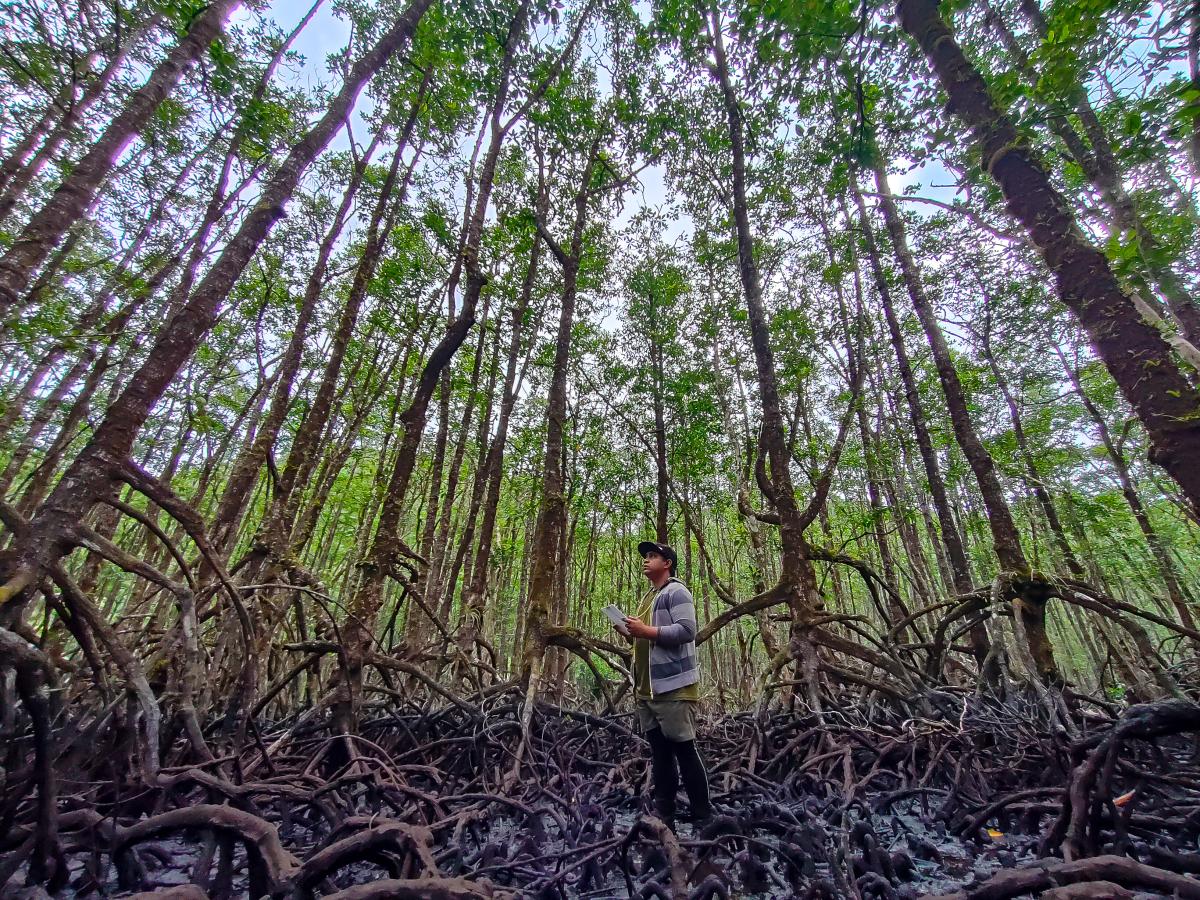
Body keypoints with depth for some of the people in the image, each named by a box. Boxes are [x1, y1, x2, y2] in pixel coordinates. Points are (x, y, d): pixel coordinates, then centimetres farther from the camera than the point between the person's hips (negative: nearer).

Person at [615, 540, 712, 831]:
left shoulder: (676, 591, -8)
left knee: (684, 750, -1)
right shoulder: (649, 596, 20)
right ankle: (663, 817, 22)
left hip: (673, 687, -9)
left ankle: (703, 818, 12)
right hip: (648, 689, 9)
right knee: (659, 753, 13)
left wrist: (646, 630, -20)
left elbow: (687, 631, -20)